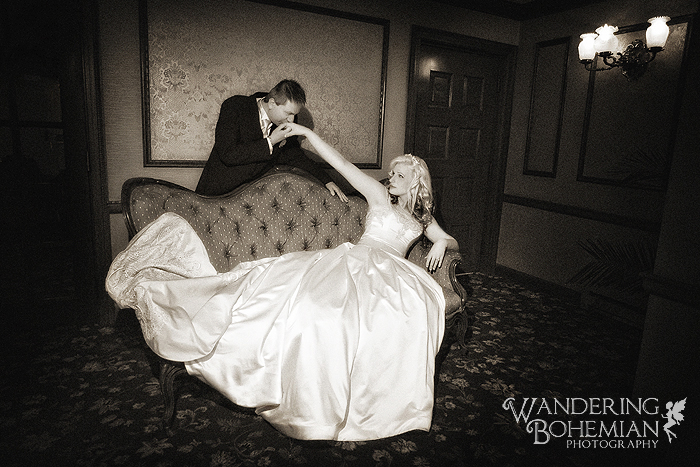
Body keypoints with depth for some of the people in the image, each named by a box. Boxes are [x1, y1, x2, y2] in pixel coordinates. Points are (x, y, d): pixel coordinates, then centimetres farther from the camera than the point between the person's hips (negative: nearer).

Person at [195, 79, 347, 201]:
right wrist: (270, 141, -21)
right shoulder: (234, 107, -12)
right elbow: (228, 155, -21)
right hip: (218, 195, -5)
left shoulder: (284, 123, 3)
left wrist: (326, 181, 3)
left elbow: (296, 156, 16)